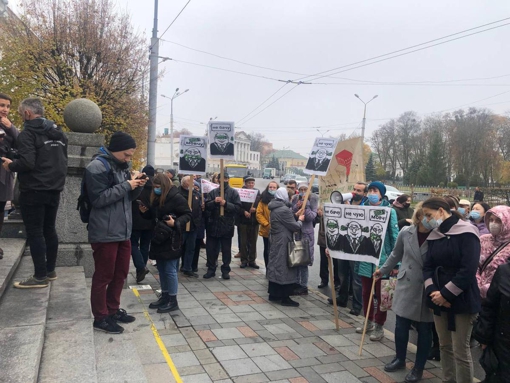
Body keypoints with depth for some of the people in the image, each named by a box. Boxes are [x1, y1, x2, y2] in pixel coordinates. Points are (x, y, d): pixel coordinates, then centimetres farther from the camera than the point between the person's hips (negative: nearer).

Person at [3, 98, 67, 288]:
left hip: (34, 191, -8)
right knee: (49, 230, 14)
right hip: (54, 190, 8)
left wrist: (10, 165, -4)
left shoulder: (28, 133, -12)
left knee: (34, 232, -1)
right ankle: (50, 270, 23)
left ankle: (40, 276, 3)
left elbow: (27, 163, -22)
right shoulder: (59, 133, 13)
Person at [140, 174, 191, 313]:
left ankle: (173, 301, 7)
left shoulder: (177, 198, -14)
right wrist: (146, 211, 3)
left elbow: (188, 214, -13)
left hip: (171, 239, -8)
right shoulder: (157, 198, 12)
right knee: (161, 269, 14)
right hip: (159, 237, 9)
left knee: (170, 270, -4)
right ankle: (165, 296, 26)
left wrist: (176, 223, -26)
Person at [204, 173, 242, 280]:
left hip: (227, 226, -2)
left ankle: (225, 270, 21)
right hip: (213, 225, 2)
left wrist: (226, 204, -20)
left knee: (226, 250, 9)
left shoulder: (233, 192, 0)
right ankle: (211, 269, 22)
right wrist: (214, 202, -20)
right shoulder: (213, 192, 7)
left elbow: (238, 207, -9)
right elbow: (206, 206, -1)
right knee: (210, 248, 9)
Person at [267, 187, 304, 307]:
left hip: (275, 241, 10)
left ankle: (273, 294, 21)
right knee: (285, 267, -4)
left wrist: (295, 217, 7)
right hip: (284, 243, -9)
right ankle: (285, 298, 2)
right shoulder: (284, 209, -19)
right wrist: (300, 220, 4)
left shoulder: (274, 209, 11)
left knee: (275, 265, 13)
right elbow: (295, 227, -15)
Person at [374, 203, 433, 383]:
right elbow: (396, 254, 11)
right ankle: (400, 359, 35)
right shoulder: (406, 232, -5)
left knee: (424, 329, 11)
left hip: (428, 289, -3)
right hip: (406, 285, 3)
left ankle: (418, 367, 28)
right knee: (401, 325, 12)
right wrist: (383, 270, 21)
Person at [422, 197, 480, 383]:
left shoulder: (466, 233, -12)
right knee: (444, 346, 14)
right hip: (438, 298, 6)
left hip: (461, 300, -6)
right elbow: (428, 266, 7)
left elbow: (468, 270, -18)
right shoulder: (434, 235, 9)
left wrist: (446, 294, -16)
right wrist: (433, 291, -9)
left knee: (460, 350, -1)